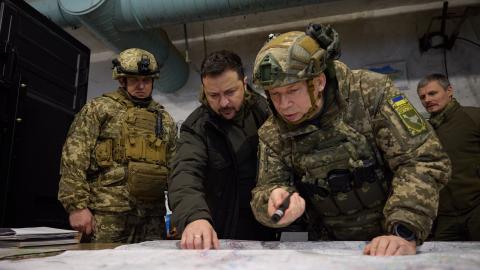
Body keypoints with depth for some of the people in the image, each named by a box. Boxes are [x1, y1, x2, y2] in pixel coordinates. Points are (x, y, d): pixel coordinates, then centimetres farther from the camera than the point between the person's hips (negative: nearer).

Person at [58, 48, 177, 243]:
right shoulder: (99, 108, 4)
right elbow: (74, 158, -4)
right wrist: (77, 205, -12)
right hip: (107, 214, -4)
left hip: (152, 217, 4)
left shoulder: (165, 119, 16)